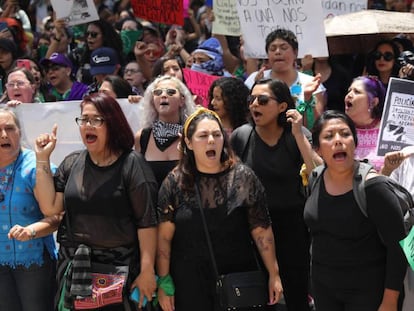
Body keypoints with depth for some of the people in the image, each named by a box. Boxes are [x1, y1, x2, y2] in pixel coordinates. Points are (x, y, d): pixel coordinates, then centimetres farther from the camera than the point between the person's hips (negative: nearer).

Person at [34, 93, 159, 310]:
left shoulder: (131, 164, -7)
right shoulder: (71, 163, 8)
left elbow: (147, 221, -10)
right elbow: (50, 207, 0)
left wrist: (147, 271, -15)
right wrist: (42, 159, -2)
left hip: (120, 268, -4)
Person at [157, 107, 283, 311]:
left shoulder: (243, 177, -5)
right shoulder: (174, 183, -4)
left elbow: (262, 230, -3)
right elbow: (164, 237, -2)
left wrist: (274, 274, -4)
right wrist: (163, 282, -3)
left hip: (238, 281, 0)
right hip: (189, 286, 0)